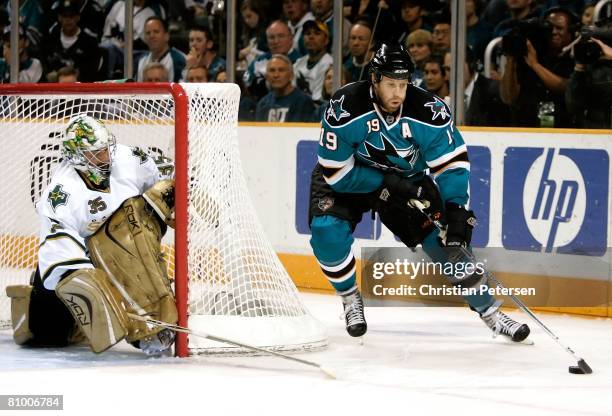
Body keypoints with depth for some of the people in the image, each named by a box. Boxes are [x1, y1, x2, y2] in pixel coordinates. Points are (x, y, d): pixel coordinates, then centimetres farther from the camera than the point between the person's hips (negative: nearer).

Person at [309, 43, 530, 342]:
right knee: (326, 231, -26)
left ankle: (488, 309, 5)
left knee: (445, 238, -9)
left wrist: (456, 209, -33)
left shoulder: (427, 110, -27)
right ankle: (350, 299, -1)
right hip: (348, 178, -2)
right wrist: (387, 184, -31)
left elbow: (451, 160, -21)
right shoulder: (345, 108, -31)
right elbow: (337, 172, -25)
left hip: (407, 179, 2)